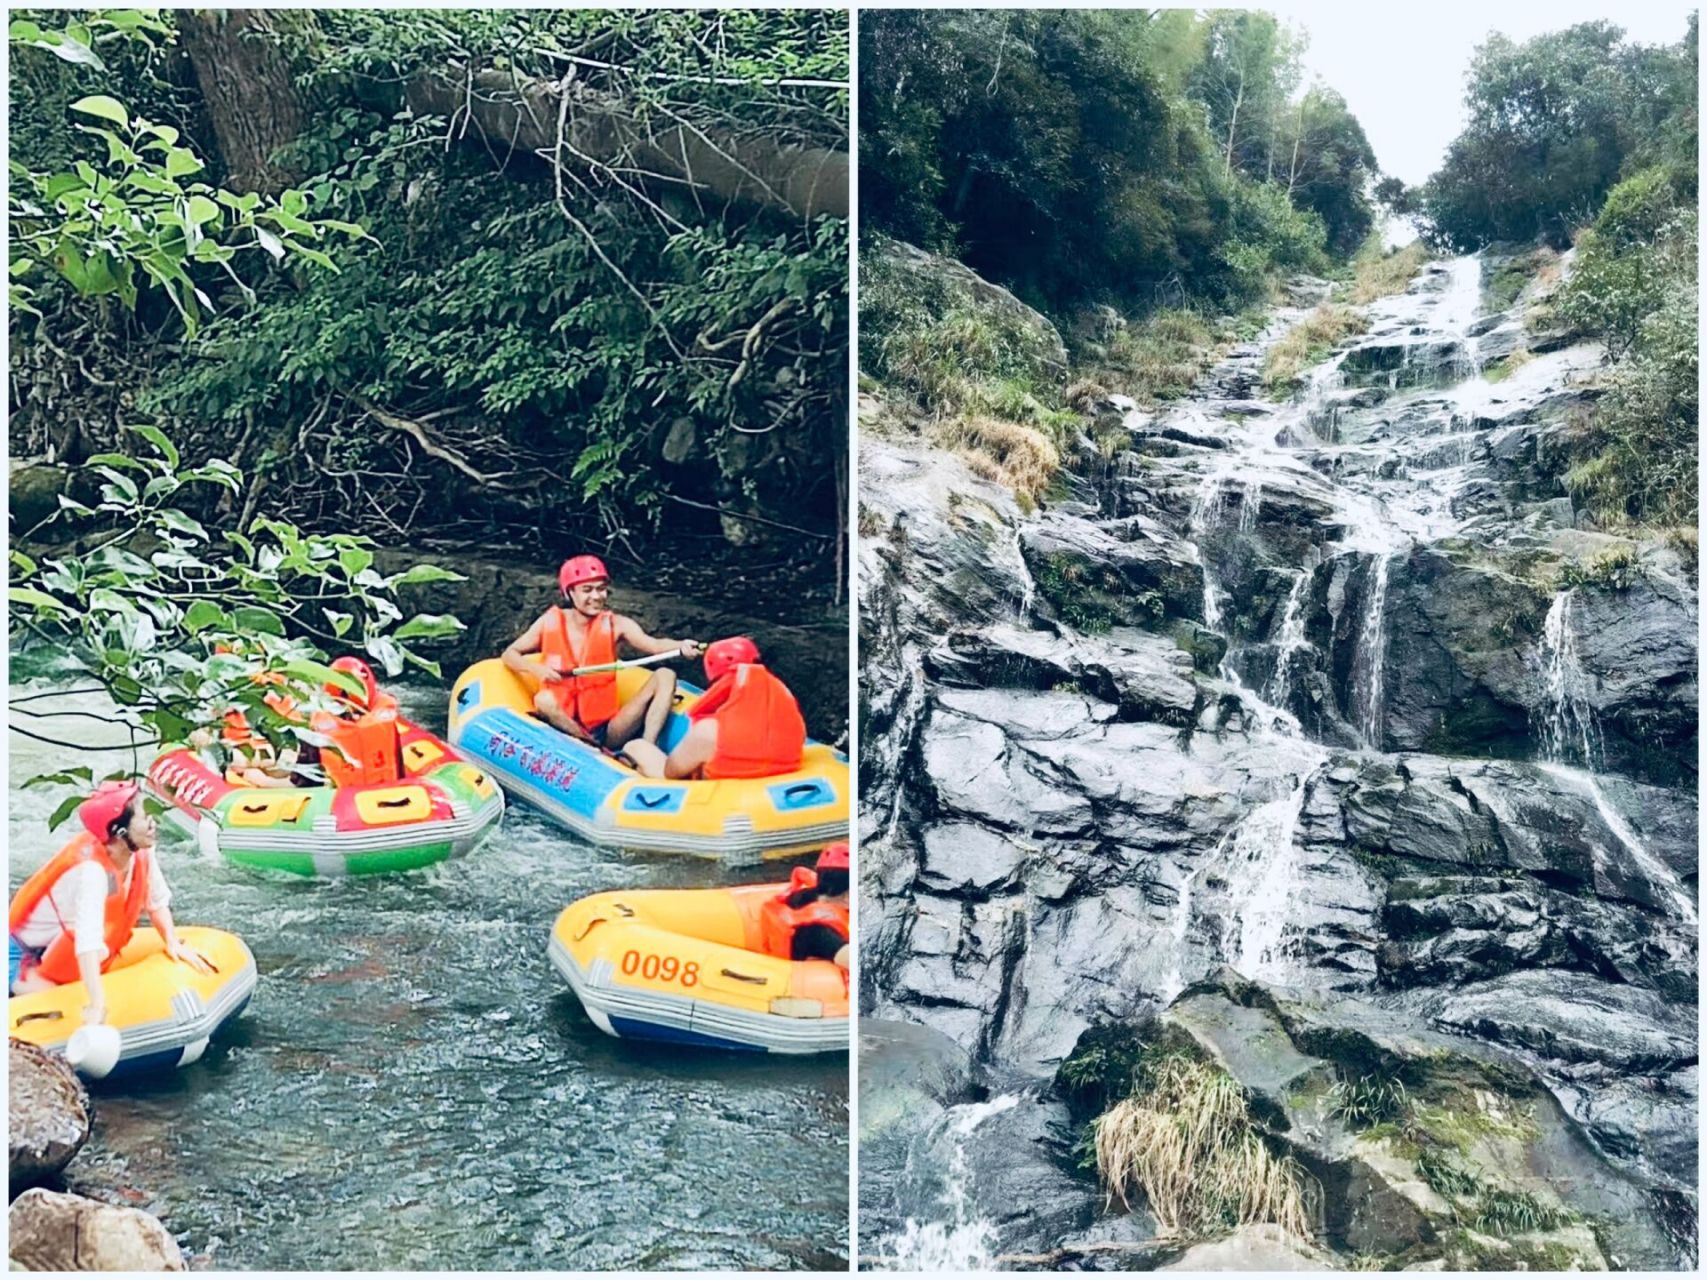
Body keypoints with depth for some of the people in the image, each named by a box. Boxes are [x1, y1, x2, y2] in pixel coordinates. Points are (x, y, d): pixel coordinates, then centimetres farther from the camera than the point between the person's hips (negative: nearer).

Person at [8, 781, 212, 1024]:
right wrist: (97, 1004, -54)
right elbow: (87, 940, -48)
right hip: (25, 955, -8)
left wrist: (173, 944, -7)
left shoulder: (140, 851, -17)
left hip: (62, 945, 8)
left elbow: (157, 900, 0)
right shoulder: (91, 869, -39)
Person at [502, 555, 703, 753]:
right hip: (564, 730, -1)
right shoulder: (550, 623, 3)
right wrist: (535, 669, -13)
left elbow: (654, 645, -16)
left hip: (608, 731, 1)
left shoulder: (615, 625, 1)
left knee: (665, 677, -13)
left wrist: (680, 646, -38)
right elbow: (509, 654, 9)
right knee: (544, 700, -34)